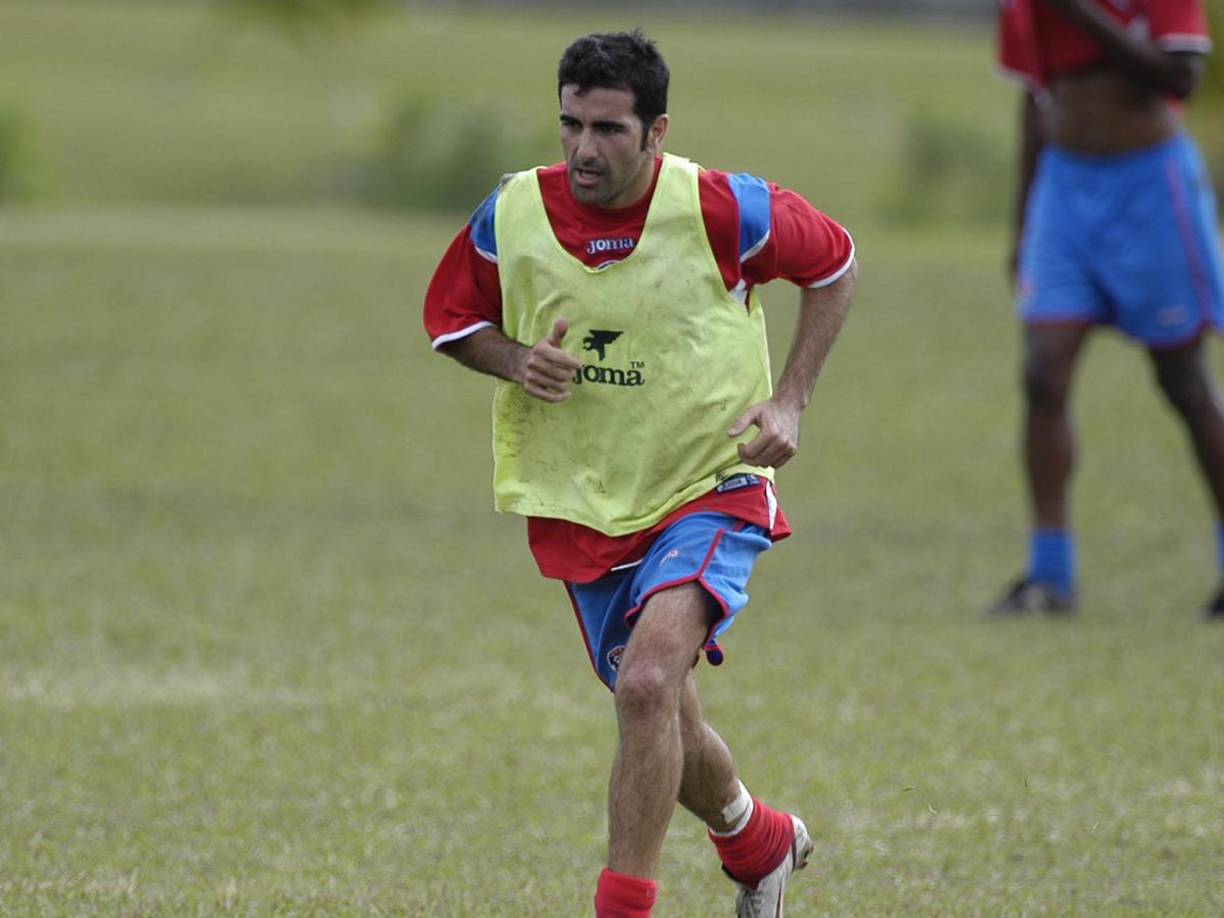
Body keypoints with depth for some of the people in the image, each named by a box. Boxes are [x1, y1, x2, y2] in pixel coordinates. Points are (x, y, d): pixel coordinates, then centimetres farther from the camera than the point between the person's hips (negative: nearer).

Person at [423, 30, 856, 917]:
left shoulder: (721, 210, -16)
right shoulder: (511, 216, -9)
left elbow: (833, 263, 2)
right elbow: (451, 319, 8)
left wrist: (791, 401, -7)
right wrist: (518, 363, -14)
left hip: (710, 488, -4)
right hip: (579, 504, 4)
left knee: (649, 683, -27)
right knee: (664, 726, 14)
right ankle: (761, 845, 45)